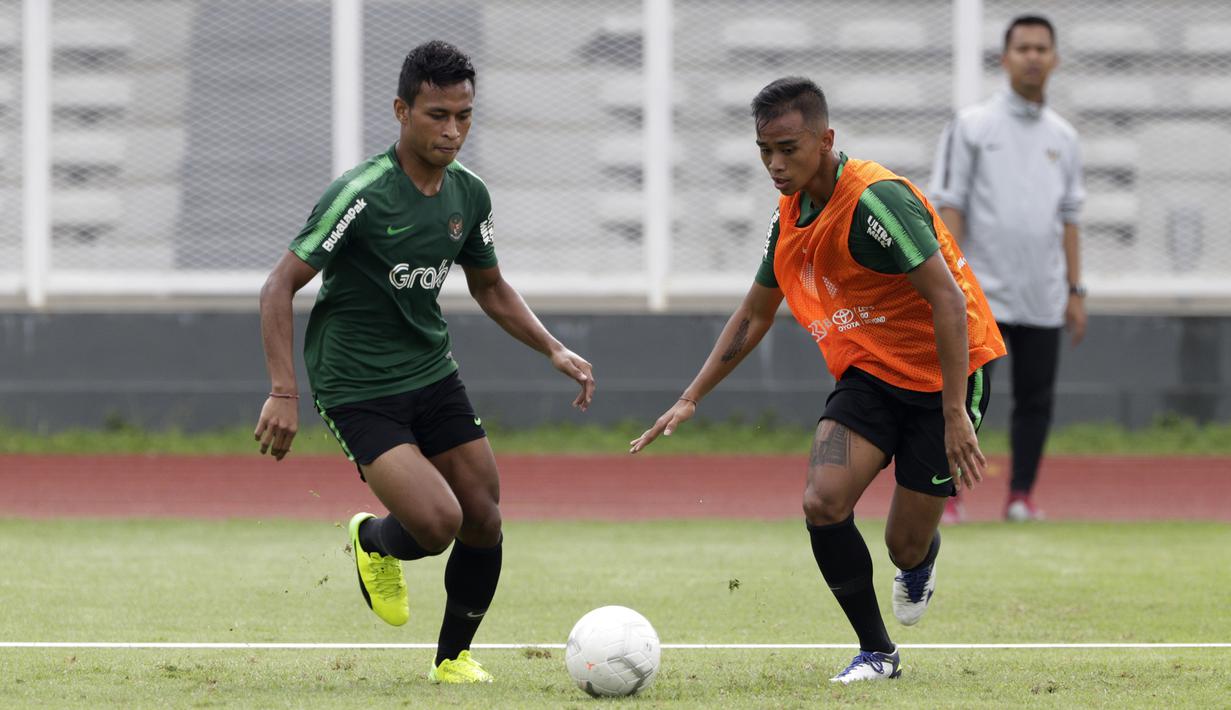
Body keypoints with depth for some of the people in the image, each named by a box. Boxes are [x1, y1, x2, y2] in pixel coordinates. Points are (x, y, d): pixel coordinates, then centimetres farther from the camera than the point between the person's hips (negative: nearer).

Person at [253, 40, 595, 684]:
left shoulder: (469, 194, 2)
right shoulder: (363, 194, -20)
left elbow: (489, 287, 19)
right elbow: (280, 286, -18)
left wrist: (554, 350, 6)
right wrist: (283, 393, -25)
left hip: (432, 372, 7)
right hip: (356, 385, -7)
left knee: (483, 522, 2)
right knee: (437, 522, -20)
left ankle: (454, 657, 24)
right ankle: (374, 542, 16)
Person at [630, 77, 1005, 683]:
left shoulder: (875, 200, -24)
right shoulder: (790, 217, 3)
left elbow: (949, 300, -26)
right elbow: (754, 316, 18)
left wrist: (955, 415, -28)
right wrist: (690, 399, 15)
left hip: (942, 377, -6)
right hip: (869, 376, 6)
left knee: (907, 548, -3)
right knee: (822, 501, -17)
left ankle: (921, 558, 38)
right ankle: (876, 653, 0)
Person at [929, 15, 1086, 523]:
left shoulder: (1062, 137, 13)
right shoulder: (972, 126, 0)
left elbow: (1068, 218, 16)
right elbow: (949, 206, -4)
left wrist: (1075, 291, 11)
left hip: (1043, 299, 4)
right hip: (982, 292, -4)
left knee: (1036, 399, 4)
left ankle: (1020, 496, 12)